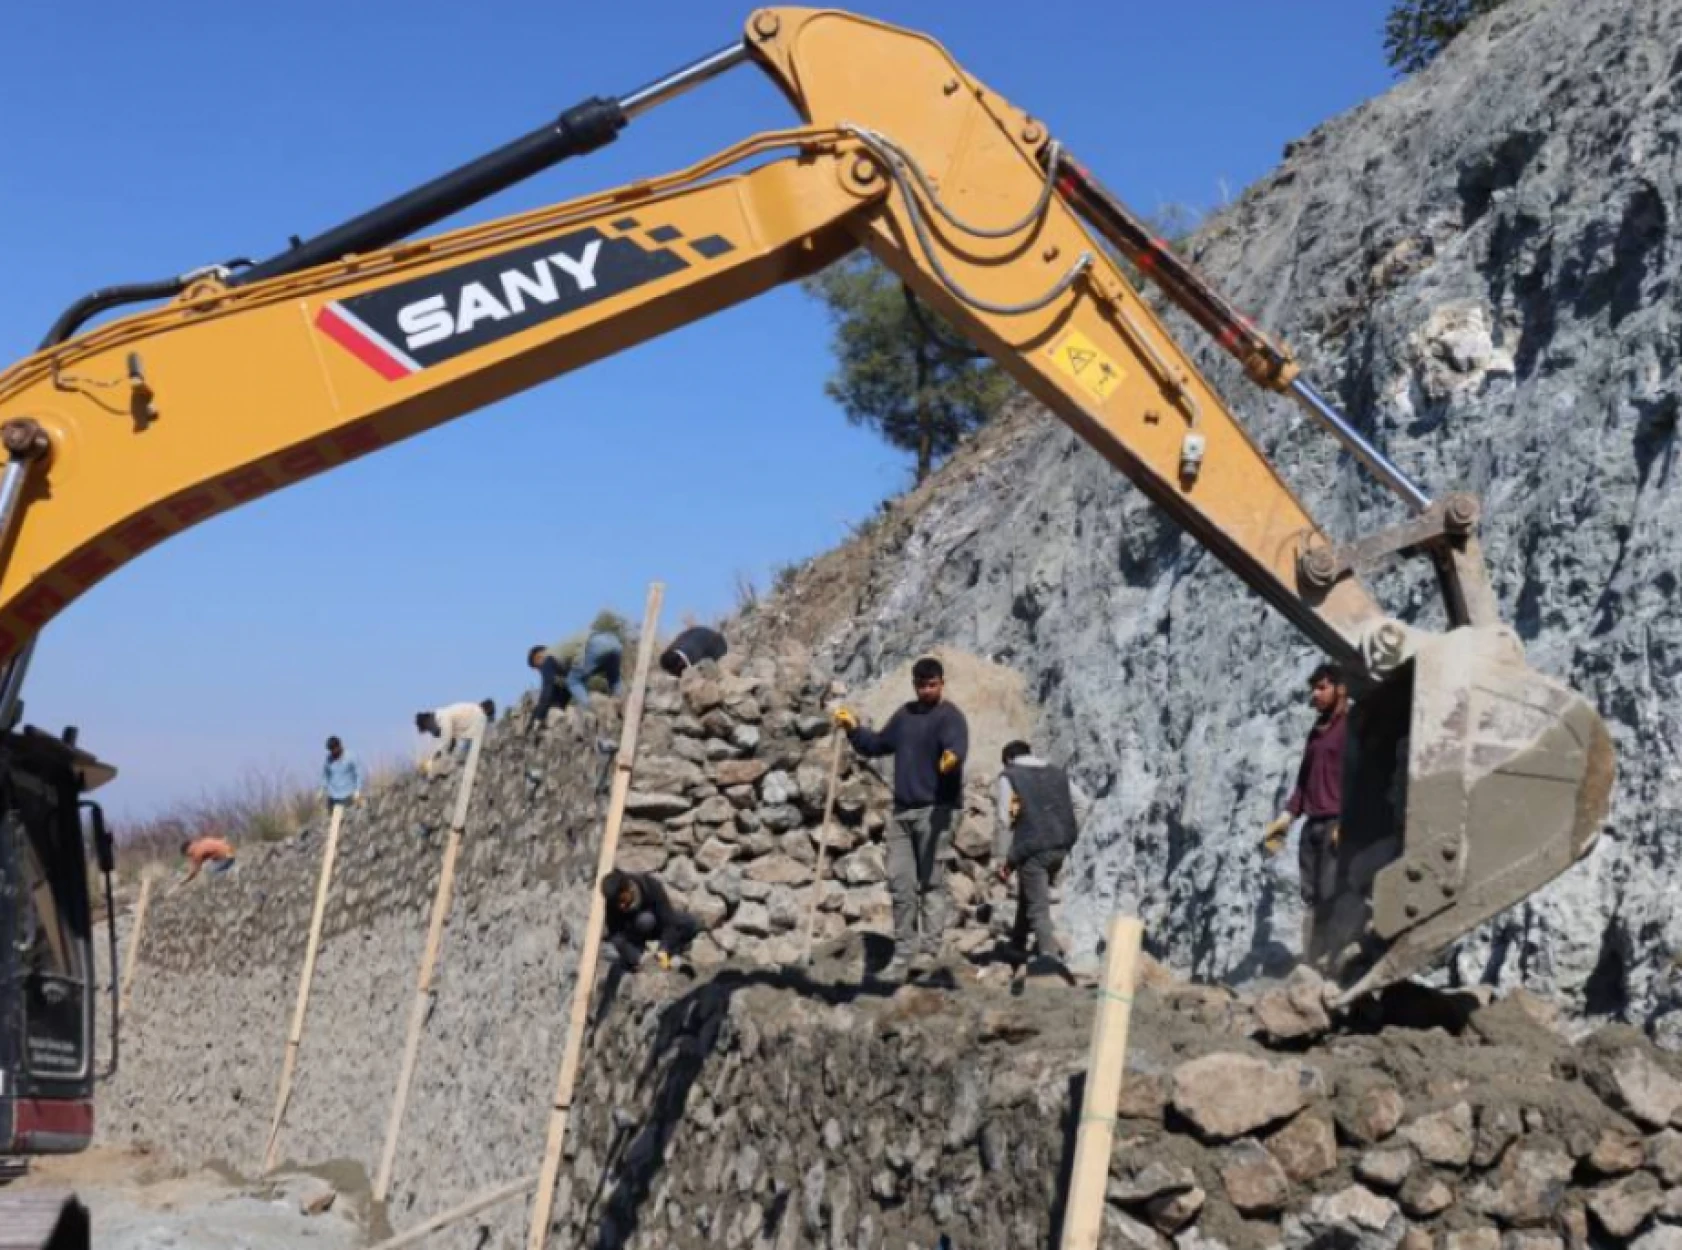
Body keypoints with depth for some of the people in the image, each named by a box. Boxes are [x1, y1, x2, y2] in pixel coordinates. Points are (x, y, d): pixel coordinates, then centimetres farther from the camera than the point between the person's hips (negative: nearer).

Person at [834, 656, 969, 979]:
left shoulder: (950, 716, -9)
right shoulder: (905, 714, 15)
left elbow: (957, 747, -29)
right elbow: (876, 746, 25)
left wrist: (952, 757, -52)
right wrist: (854, 729, 8)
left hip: (937, 809, -7)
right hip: (902, 810, 7)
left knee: (931, 882, -4)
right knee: (900, 882, 6)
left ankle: (929, 949, -1)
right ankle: (903, 952, 11)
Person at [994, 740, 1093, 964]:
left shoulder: (1008, 778, 0)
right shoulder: (1057, 774, 17)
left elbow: (1002, 820, -8)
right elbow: (1084, 804, 13)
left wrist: (1002, 859, -4)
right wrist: (1068, 834, 15)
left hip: (1032, 849, -6)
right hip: (1060, 848, 6)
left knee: (1038, 907, -2)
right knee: (1028, 895, 25)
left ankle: (1050, 956, -12)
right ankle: (1018, 945, 34)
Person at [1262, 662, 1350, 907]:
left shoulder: (1351, 725, -2)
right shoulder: (1316, 730, 22)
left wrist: (1345, 822, -19)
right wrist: (1287, 815, 12)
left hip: (1335, 823, -8)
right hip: (1312, 823, 8)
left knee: (1330, 895, -14)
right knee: (1310, 895, 2)